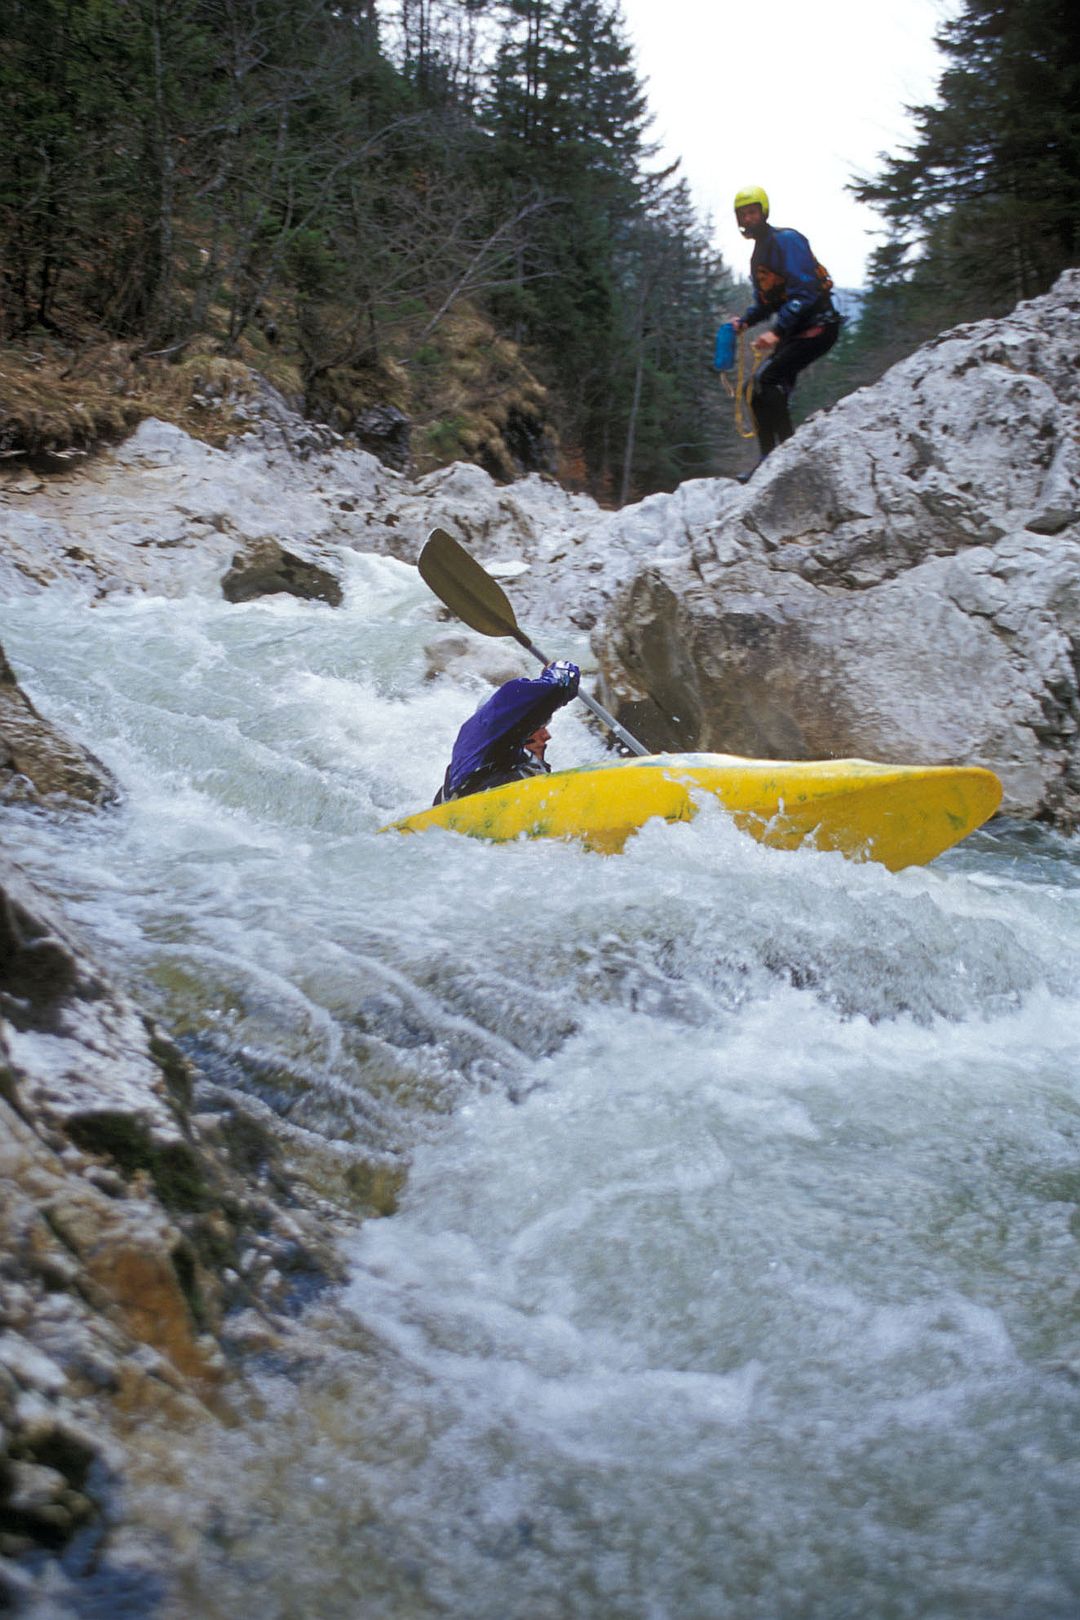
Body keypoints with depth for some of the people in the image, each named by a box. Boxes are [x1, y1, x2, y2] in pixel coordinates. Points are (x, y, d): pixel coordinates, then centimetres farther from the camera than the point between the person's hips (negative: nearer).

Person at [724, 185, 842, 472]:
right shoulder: (759, 254, 17)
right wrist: (744, 321, 2)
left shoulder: (786, 240, -12)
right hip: (792, 330, 10)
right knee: (758, 388, 3)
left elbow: (804, 292, -22)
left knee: (766, 379, -23)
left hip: (816, 327, -10)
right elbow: (765, 303, 22)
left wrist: (776, 332, -30)